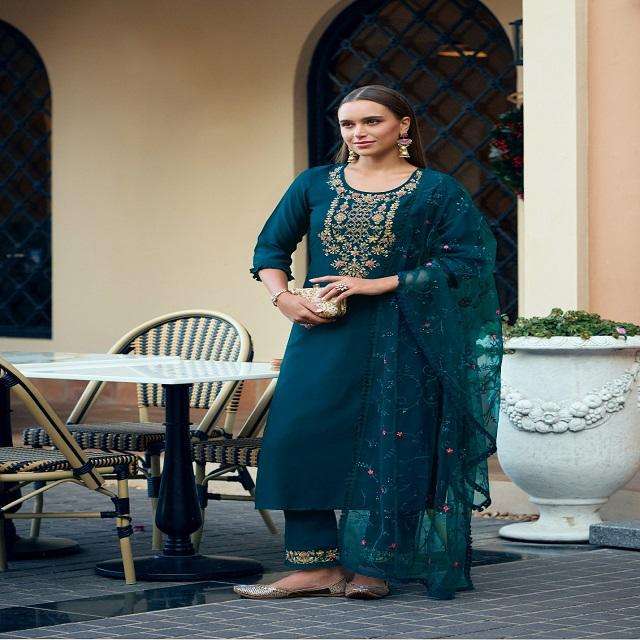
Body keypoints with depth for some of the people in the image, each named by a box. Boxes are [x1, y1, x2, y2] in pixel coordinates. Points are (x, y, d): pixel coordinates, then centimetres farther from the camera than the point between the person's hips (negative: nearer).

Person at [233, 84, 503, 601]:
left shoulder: (437, 191, 2)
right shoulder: (315, 184, 12)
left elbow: (465, 260, -8)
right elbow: (271, 247, 17)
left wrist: (379, 285, -14)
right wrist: (283, 297, -4)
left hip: (399, 342, -3)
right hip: (323, 334, 3)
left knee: (386, 446, -3)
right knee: (299, 437, -5)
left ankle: (372, 565, 7)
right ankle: (316, 565, 2)